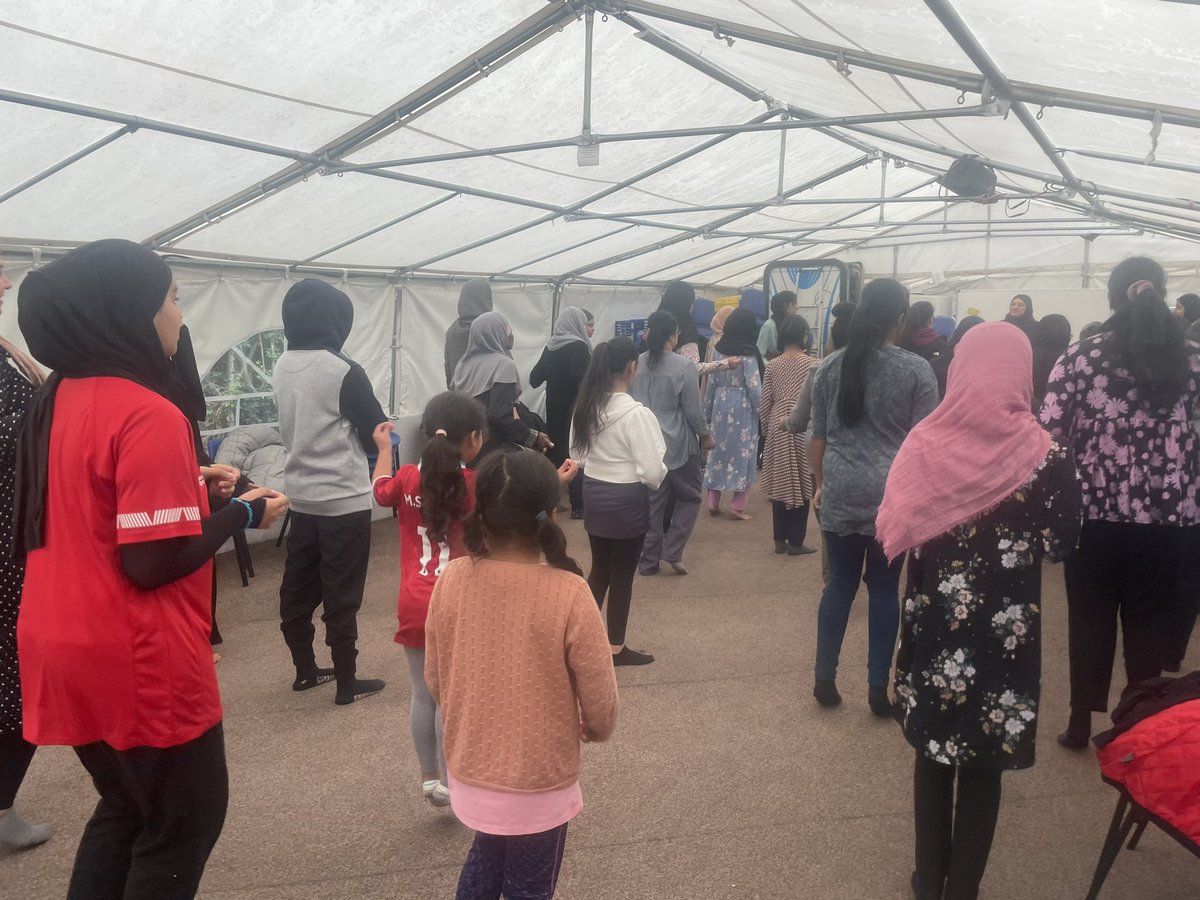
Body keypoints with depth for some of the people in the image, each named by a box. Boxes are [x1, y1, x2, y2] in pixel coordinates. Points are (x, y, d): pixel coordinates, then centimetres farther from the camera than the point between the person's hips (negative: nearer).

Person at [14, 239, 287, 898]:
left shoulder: (56, 401, 6)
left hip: (65, 653, 9)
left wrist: (187, 489, 10)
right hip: (139, 666, -8)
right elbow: (154, 562, -24)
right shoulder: (148, 414, -22)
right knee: (185, 823, 12)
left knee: (125, 807, 26)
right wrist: (244, 513, -11)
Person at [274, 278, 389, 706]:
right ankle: (347, 683, 11)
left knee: (298, 587, 14)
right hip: (343, 500, -7)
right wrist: (378, 430, 9)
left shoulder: (282, 367, 3)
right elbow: (377, 433, -11)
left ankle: (305, 670, 27)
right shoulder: (342, 371, -18)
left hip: (301, 495, 7)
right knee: (341, 595, 2)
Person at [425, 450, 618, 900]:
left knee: (485, 858, 30)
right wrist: (595, 729, 7)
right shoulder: (568, 594, -24)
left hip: (469, 773, 4)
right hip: (538, 784, -4)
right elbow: (600, 702, -15)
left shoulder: (451, 579, -13)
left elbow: (435, 680, 0)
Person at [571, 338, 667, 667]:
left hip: (594, 494, 6)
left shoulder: (586, 407, -1)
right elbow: (652, 472, -20)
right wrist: (658, 475, 1)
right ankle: (615, 648, 24)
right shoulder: (636, 413, -22)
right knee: (622, 575, 10)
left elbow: (578, 454, 10)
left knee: (599, 569, 20)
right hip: (627, 500, -6)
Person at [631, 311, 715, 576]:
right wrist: (705, 435, 7)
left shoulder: (636, 365, -1)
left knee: (652, 500, 12)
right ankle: (672, 551, 4)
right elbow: (692, 410, -9)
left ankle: (649, 559, 16)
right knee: (689, 497, 14)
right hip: (678, 443, -4)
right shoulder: (684, 366, -13)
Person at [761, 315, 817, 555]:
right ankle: (796, 542, 8)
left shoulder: (772, 365, 2)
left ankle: (780, 540, 15)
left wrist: (766, 429, 16)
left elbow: (766, 402, 4)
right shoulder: (812, 364, -7)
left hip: (778, 429, 3)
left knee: (780, 483, 10)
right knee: (801, 485, 4)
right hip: (803, 429, -3)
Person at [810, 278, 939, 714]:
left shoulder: (831, 366, 5)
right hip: (893, 493, -2)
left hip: (840, 491, 3)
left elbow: (818, 435, 10)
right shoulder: (917, 370, -5)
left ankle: (824, 678, 18)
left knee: (840, 583, 12)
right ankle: (878, 689, 14)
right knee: (884, 588, 7)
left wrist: (821, 483, 21)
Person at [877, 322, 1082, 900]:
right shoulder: (1046, 457, -12)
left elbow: (891, 530, -4)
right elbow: (1061, 546, -5)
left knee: (934, 756, 17)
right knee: (982, 764, 14)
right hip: (1005, 632, -1)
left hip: (934, 625, 1)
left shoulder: (925, 444, -10)